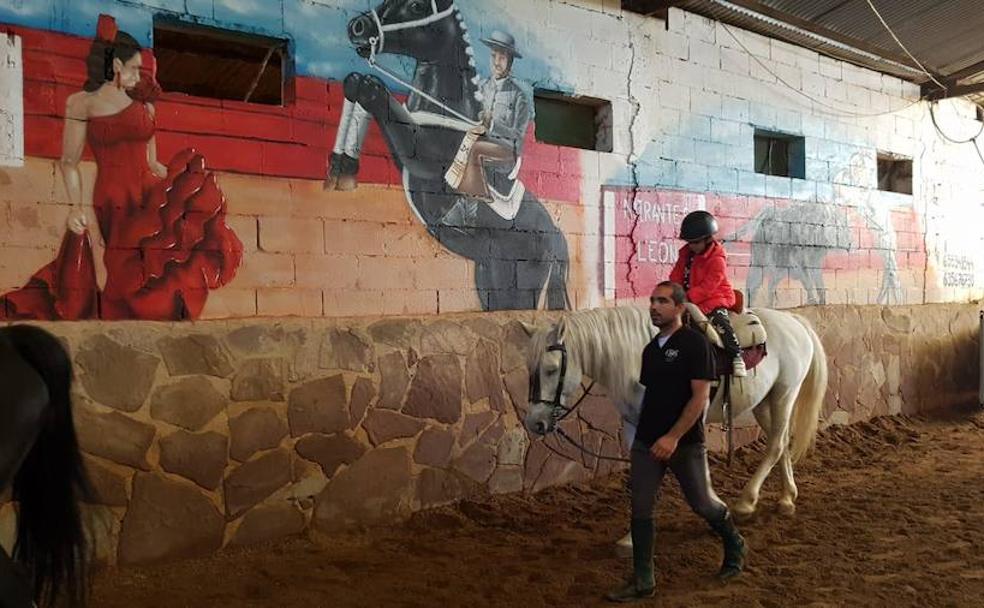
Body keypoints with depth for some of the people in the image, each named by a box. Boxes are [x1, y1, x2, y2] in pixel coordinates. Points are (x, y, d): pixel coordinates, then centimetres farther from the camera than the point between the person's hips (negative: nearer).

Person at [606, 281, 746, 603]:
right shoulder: (650, 348, 9)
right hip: (646, 443, 6)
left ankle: (734, 546, 40)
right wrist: (640, 437, 16)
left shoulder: (695, 343, -11)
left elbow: (700, 396, -17)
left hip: (685, 443, -6)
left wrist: (673, 437, -24)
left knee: (703, 503, 10)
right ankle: (642, 581, 14)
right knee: (640, 510, 3)